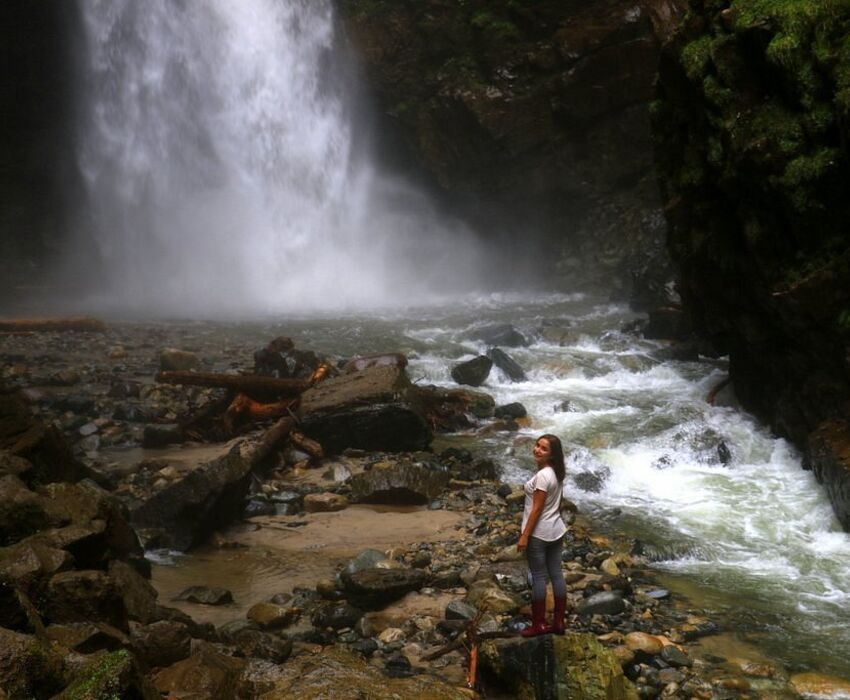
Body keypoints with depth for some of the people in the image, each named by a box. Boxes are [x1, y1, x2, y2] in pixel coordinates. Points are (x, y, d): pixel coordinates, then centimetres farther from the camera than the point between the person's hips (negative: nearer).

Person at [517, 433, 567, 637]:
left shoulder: (542, 476, -23)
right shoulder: (556, 472, 5)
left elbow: (537, 509, -21)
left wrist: (524, 535, -16)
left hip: (539, 533, -9)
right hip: (556, 530, 9)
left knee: (539, 577, 2)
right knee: (556, 575, 11)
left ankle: (538, 625, 12)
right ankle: (558, 622, 20)